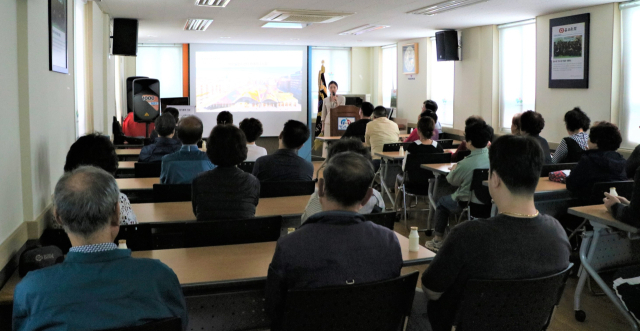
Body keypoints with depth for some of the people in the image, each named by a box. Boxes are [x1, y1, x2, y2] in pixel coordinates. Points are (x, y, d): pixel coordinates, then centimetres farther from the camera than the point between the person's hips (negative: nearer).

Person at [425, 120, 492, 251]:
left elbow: (451, 180, -8)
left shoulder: (466, 163, -26)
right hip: (488, 203, 6)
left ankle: (438, 239, 28)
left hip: (468, 204, -6)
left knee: (442, 202, 22)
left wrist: (454, 169, 12)